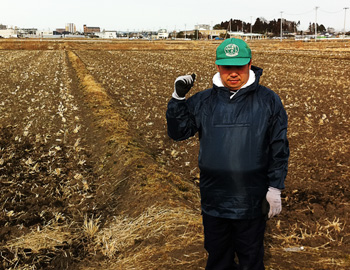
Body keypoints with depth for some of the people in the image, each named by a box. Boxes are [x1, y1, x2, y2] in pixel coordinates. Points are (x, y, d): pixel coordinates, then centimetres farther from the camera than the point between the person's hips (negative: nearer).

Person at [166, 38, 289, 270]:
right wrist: (178, 98, -9)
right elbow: (178, 132, 4)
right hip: (214, 200, 2)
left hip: (252, 201, -2)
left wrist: (275, 188, -6)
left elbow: (279, 148, -2)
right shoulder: (203, 101, 2)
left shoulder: (269, 101, -4)